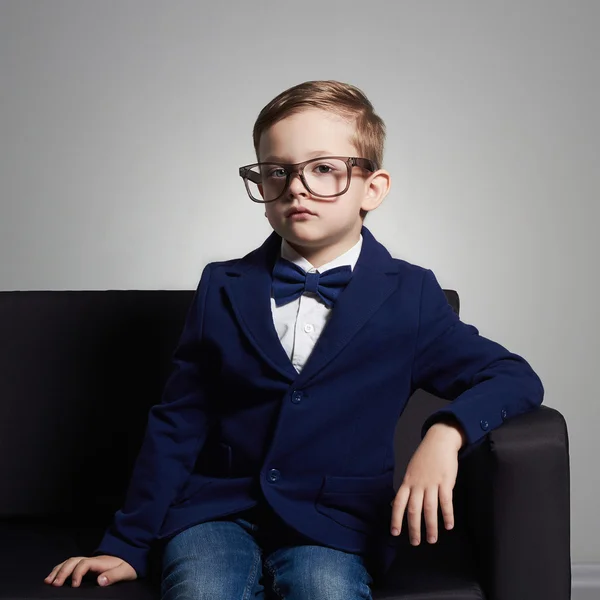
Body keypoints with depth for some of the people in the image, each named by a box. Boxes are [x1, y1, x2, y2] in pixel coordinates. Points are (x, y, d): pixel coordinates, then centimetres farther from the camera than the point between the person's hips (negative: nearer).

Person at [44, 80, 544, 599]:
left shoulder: (408, 296, 3)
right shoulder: (223, 289, 8)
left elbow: (516, 378, 3)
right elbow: (176, 425, 9)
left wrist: (446, 431, -17)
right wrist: (126, 545, 7)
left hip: (333, 524, 0)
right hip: (217, 512, 1)